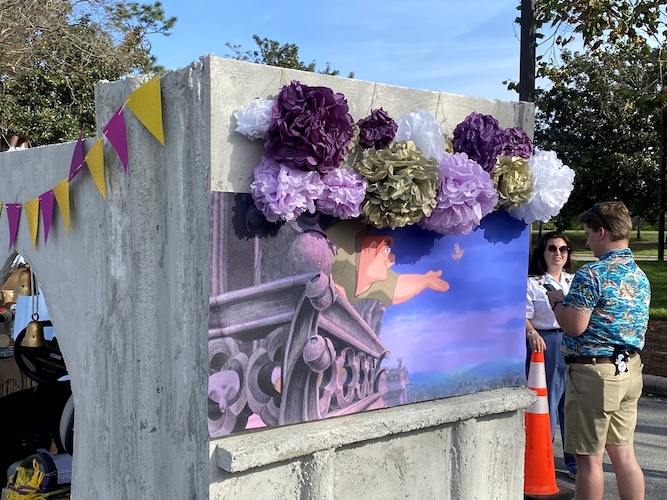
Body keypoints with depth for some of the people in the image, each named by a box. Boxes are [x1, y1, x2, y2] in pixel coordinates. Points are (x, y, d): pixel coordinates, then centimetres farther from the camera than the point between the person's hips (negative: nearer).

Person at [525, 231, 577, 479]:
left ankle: (575, 462, 20)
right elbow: (524, 316, -8)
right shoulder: (532, 283, -1)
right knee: (546, 403, 0)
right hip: (545, 345, -4)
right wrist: (532, 334, -26)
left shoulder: (575, 281, 14)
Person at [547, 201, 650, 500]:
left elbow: (574, 326, -20)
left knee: (589, 458, 2)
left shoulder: (592, 274, -16)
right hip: (630, 370, 8)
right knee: (623, 453, 15)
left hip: (594, 371, -8)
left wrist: (557, 302, 0)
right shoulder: (640, 276, 11)